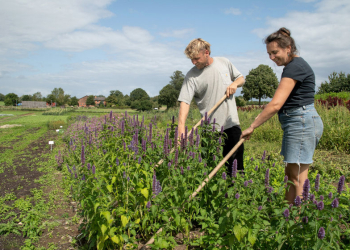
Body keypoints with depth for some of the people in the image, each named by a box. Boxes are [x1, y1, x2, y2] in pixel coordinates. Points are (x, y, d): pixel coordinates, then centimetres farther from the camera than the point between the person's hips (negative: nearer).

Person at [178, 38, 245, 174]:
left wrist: (235, 83, -5)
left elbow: (241, 77, 20)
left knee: (236, 165, 10)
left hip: (231, 123, 3)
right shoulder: (191, 76, -6)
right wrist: (181, 127, -28)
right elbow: (185, 102, -16)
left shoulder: (224, 62, 5)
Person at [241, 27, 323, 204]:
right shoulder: (294, 66, 17)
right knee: (290, 176, 13)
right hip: (298, 123, 11)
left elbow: (275, 104, -22)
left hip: (301, 123, -11)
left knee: (298, 179, -6)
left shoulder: (295, 67, -14)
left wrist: (252, 127, -17)